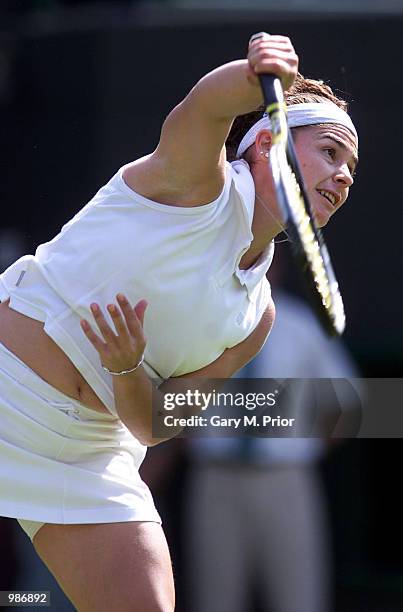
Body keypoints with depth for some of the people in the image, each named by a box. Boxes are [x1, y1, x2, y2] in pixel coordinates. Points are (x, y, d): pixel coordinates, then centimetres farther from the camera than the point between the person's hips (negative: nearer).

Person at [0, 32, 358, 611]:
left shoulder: (257, 316, 8)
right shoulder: (203, 183, -7)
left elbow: (151, 426, 3)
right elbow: (206, 106, -31)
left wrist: (128, 370, -19)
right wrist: (257, 74, -52)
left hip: (93, 452, 6)